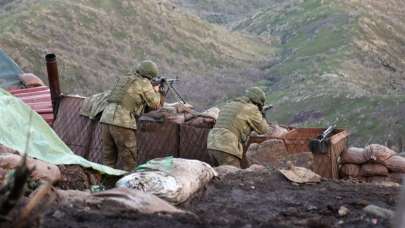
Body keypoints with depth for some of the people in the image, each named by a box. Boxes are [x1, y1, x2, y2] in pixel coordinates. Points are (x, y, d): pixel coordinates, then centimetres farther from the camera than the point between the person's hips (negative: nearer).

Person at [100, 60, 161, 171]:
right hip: (122, 123, -7)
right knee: (128, 163, 2)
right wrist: (156, 92, 25)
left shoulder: (123, 80, 23)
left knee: (108, 160, 13)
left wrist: (150, 90, 35)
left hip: (107, 119, 7)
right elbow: (155, 104, 7)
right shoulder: (144, 83, 2)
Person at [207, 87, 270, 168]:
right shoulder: (251, 109, 1)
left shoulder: (228, 106, 24)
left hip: (212, 146, 8)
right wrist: (260, 115, 30)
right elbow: (263, 130, 12)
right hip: (226, 149, -8)